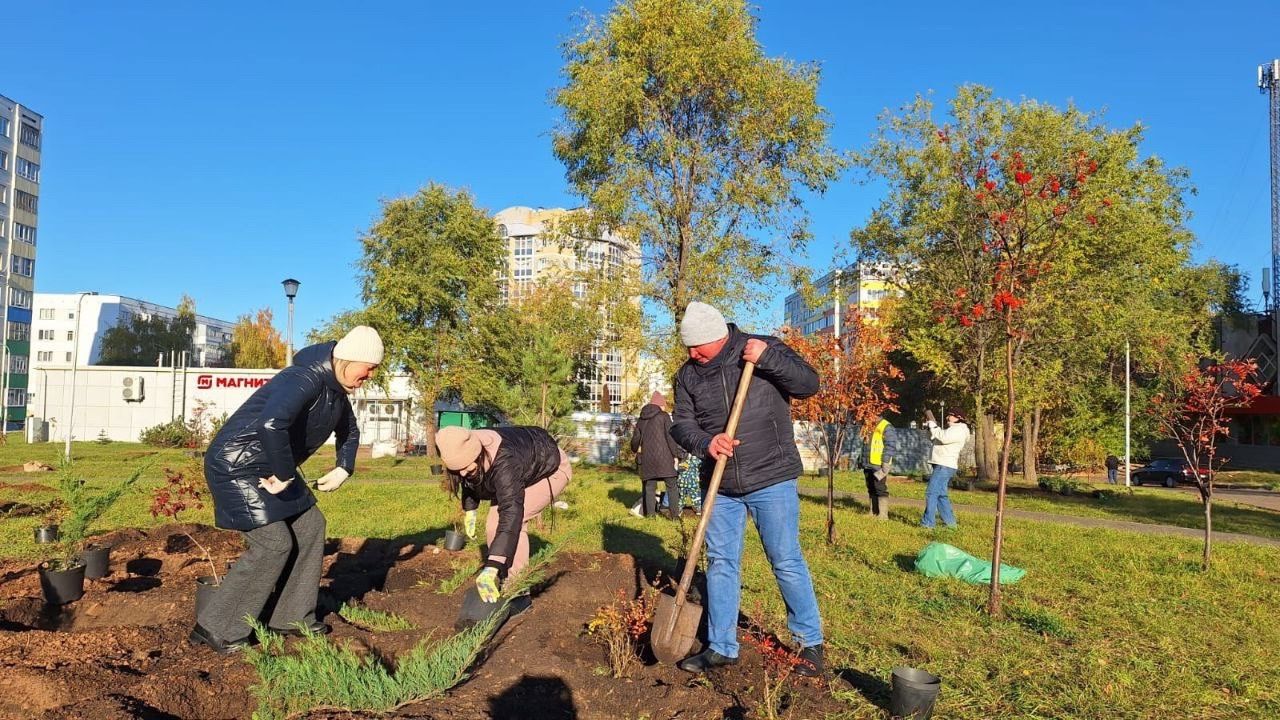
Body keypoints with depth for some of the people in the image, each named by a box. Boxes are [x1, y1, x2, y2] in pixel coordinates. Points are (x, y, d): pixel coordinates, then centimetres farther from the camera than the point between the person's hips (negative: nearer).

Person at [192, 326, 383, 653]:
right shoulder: (306, 380, -26)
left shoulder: (336, 389, 5)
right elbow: (271, 424, -44)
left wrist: (343, 469, 11)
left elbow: (349, 431, 25)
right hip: (237, 466, -10)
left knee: (310, 525, 9)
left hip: (269, 469, 10)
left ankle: (291, 617, 18)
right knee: (274, 543, -13)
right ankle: (215, 629, 1)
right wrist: (284, 475, -31)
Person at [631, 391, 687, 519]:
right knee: (672, 486, 1)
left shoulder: (641, 419, 14)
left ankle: (649, 512, 8)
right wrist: (675, 455, -3)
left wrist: (636, 449, 39)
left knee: (649, 486, 11)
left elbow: (635, 440, 19)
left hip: (647, 457, 4)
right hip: (664, 456, -4)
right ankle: (675, 514, -2)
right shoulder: (664, 416, -1)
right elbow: (670, 437, -9)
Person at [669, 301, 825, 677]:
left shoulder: (765, 349, -7)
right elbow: (682, 425, 1)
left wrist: (767, 358, -24)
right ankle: (721, 646, 22)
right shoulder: (688, 374, 2)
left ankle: (810, 643, 19)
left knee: (787, 562, 2)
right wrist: (705, 442, -21)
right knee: (720, 564, 9)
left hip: (772, 480, -4)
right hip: (720, 486, 4)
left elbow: (808, 383, -10)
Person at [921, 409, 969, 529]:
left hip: (945, 466, -11)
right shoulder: (951, 429, 23)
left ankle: (928, 523, -13)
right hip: (941, 465, 11)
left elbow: (943, 438, -25)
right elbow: (933, 438, 21)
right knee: (941, 495, 15)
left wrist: (933, 426, -14)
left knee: (931, 492, -13)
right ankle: (950, 522, 20)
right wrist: (929, 425, 7)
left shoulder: (958, 430, -10)